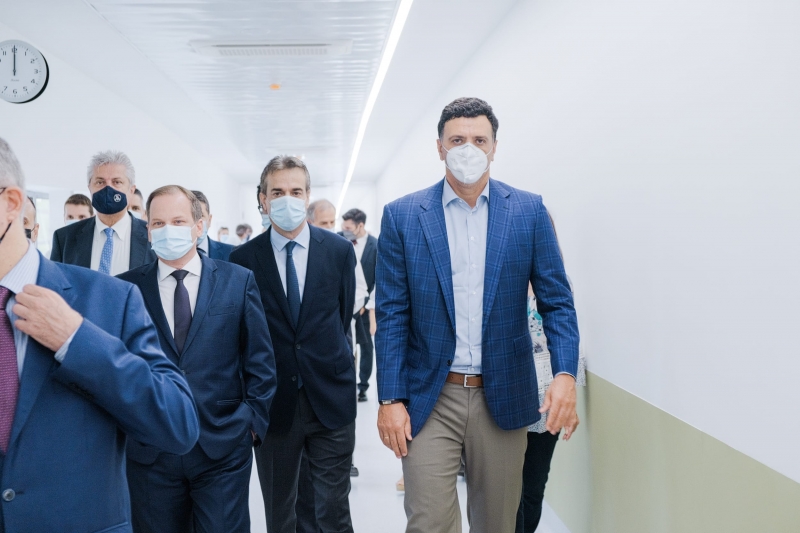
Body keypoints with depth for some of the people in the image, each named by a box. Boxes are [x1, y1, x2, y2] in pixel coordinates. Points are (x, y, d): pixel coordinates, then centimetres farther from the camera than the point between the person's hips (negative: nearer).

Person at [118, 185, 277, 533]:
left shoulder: (238, 281, 3)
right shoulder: (126, 288, 3)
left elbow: (260, 361, 4)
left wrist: (252, 422, -1)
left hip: (223, 448, -1)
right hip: (149, 451, 1)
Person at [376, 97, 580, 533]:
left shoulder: (529, 211, 2)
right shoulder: (402, 216, 0)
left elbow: (556, 300, 1)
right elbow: (392, 315, -1)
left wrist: (565, 373, -14)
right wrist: (390, 399, -6)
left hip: (503, 396, 1)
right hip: (429, 399, -1)